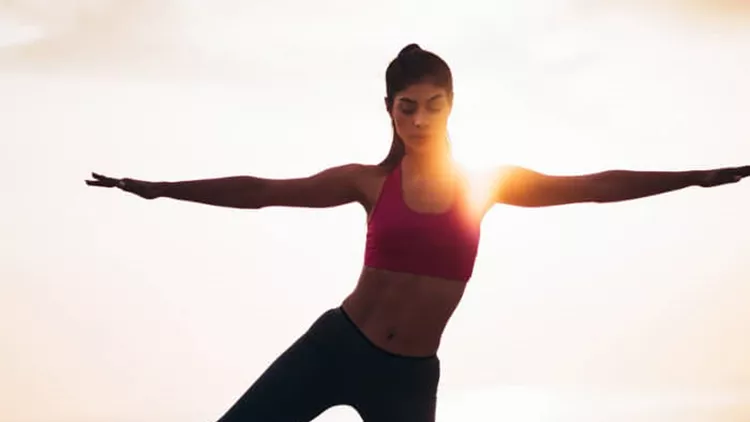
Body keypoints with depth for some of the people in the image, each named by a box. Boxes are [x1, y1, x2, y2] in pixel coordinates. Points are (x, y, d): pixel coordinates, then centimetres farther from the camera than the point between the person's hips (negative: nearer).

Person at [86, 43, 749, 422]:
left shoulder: (486, 182, 1)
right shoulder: (369, 182, -2)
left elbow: (597, 185, 0)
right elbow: (258, 192, -4)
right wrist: (158, 189, -8)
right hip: (338, 345, 0)